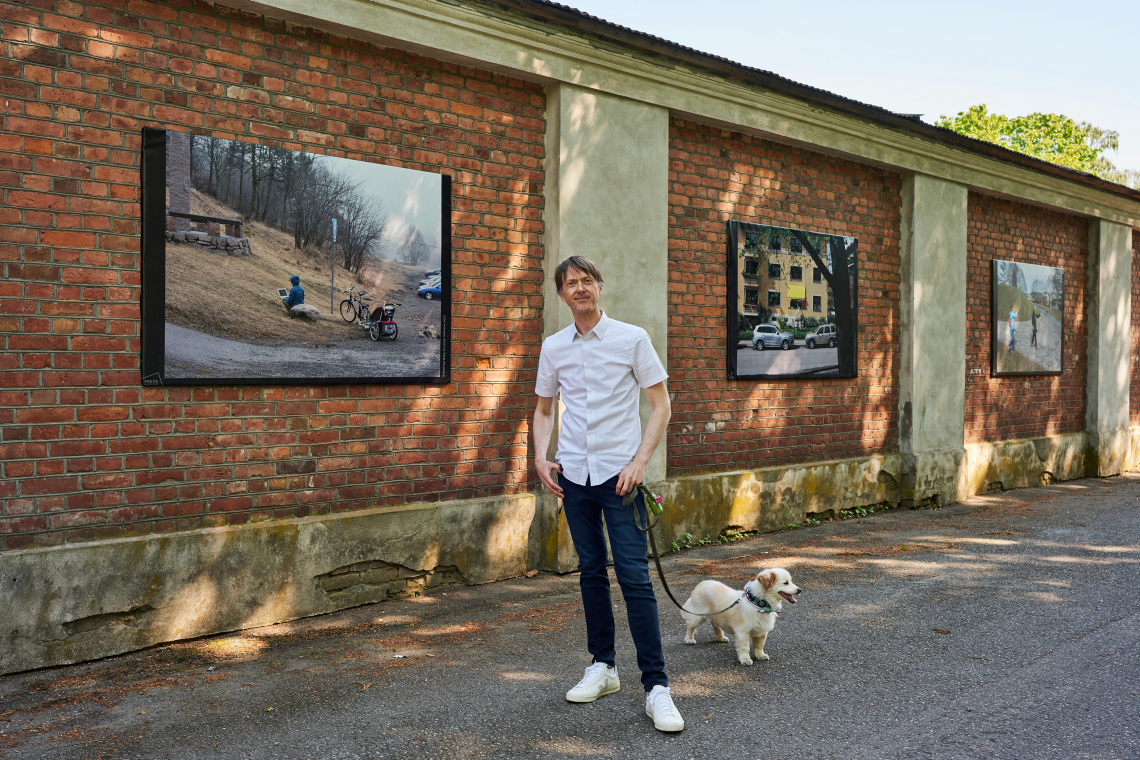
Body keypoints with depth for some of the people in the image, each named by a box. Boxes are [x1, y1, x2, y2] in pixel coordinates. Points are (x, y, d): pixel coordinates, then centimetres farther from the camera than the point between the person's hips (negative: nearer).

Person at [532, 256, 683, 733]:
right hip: (573, 474, 4)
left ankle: (656, 686, -5)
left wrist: (640, 461, -12)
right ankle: (602, 666, 25)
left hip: (618, 472, -4)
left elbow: (661, 405, -1)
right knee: (591, 571, 12)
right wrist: (540, 457, 2)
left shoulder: (632, 339, -2)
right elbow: (544, 409, 19)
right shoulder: (553, 347, 9)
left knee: (633, 575, -9)